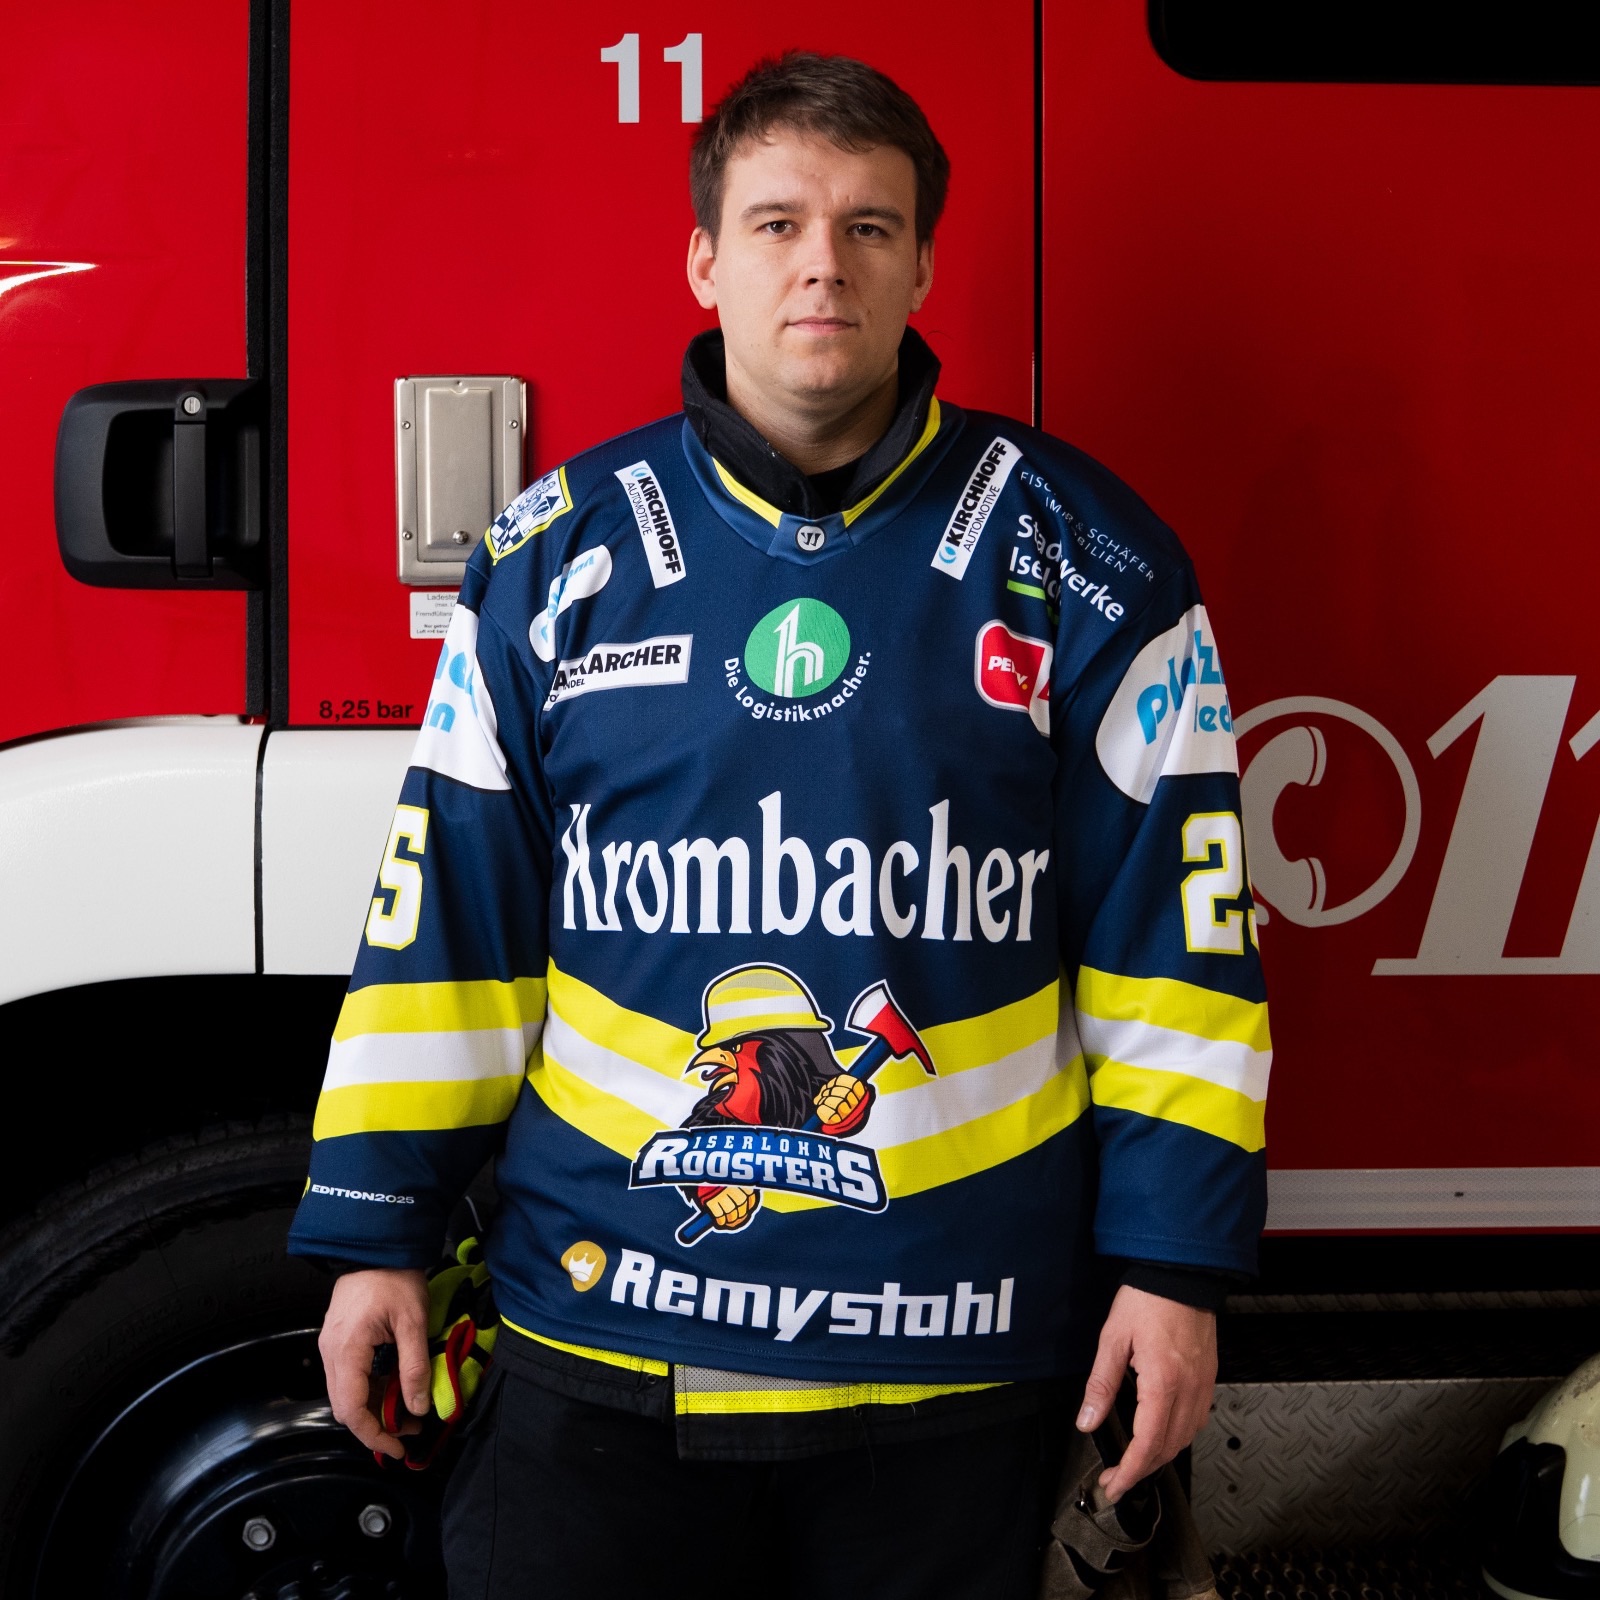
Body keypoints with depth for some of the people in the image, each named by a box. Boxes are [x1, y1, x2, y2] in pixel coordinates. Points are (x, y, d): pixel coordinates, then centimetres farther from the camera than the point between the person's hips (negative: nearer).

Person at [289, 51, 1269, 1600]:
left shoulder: (1077, 558, 0)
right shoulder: (555, 556, 2)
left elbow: (1172, 926, 0)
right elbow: (441, 917, 4)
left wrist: (1173, 1262, -4)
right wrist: (376, 1234, 3)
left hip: (951, 1355, 0)